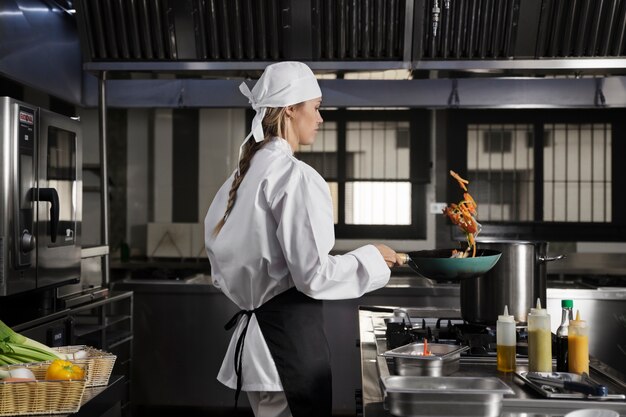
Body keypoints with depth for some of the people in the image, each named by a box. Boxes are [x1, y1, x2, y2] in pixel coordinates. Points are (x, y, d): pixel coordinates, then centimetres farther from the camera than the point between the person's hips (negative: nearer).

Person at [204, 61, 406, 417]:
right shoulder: (294, 176, -17)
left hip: (257, 329, 9)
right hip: (291, 334, -9)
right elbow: (313, 274, -20)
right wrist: (372, 258, -6)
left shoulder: (245, 173, 9)